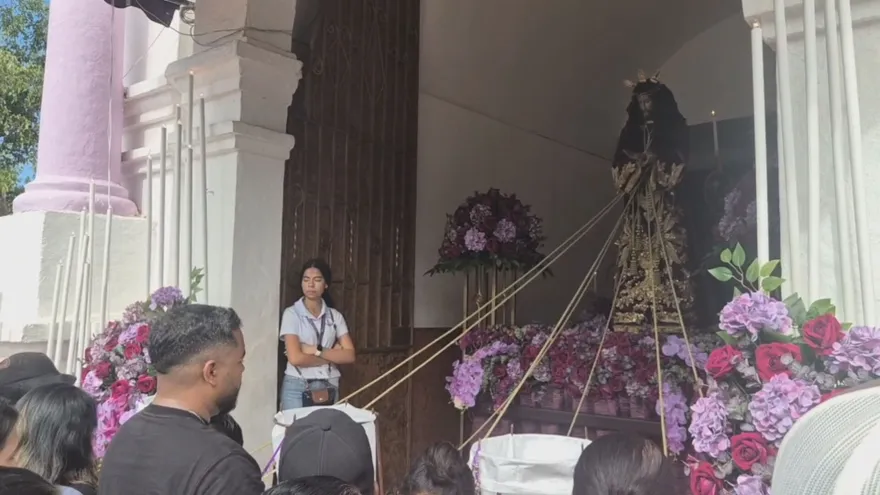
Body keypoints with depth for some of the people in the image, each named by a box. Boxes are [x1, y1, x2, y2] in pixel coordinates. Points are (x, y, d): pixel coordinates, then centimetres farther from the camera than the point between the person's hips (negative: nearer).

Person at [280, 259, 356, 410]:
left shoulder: (335, 316, 6)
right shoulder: (292, 314, -4)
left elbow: (349, 355, -2)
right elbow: (295, 358, -14)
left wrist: (317, 350, -13)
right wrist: (332, 355, -5)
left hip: (329, 388, 3)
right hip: (297, 388, -3)